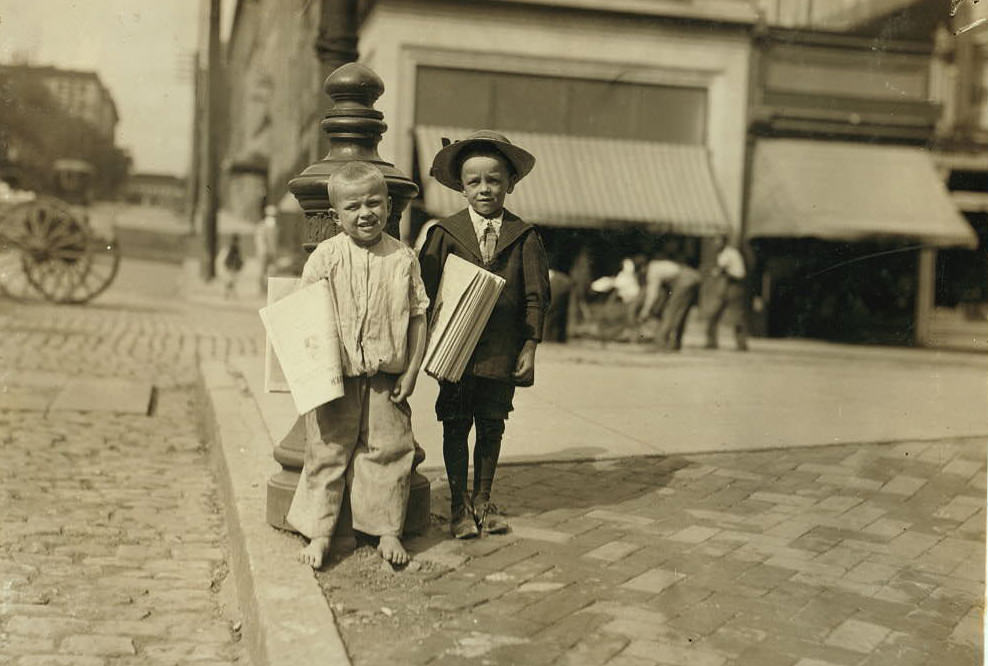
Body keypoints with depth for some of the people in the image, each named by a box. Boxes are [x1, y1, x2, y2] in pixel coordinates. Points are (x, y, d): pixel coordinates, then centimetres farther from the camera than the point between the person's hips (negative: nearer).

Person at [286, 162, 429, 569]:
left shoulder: (403, 258, 1)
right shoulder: (325, 257, -4)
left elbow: (418, 317, 4)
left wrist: (411, 371, 0)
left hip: (386, 379, 1)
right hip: (336, 379, -1)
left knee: (389, 452, 8)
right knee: (326, 452, 6)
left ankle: (388, 531, 22)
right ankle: (319, 531, 19)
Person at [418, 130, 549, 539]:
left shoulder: (524, 237, 2)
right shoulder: (444, 234, 1)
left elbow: (536, 295, 3)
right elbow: (426, 291, 2)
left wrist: (530, 346, -2)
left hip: (503, 350, 1)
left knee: (491, 426, 10)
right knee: (456, 426, 5)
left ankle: (482, 500, 26)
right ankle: (459, 506, 17)